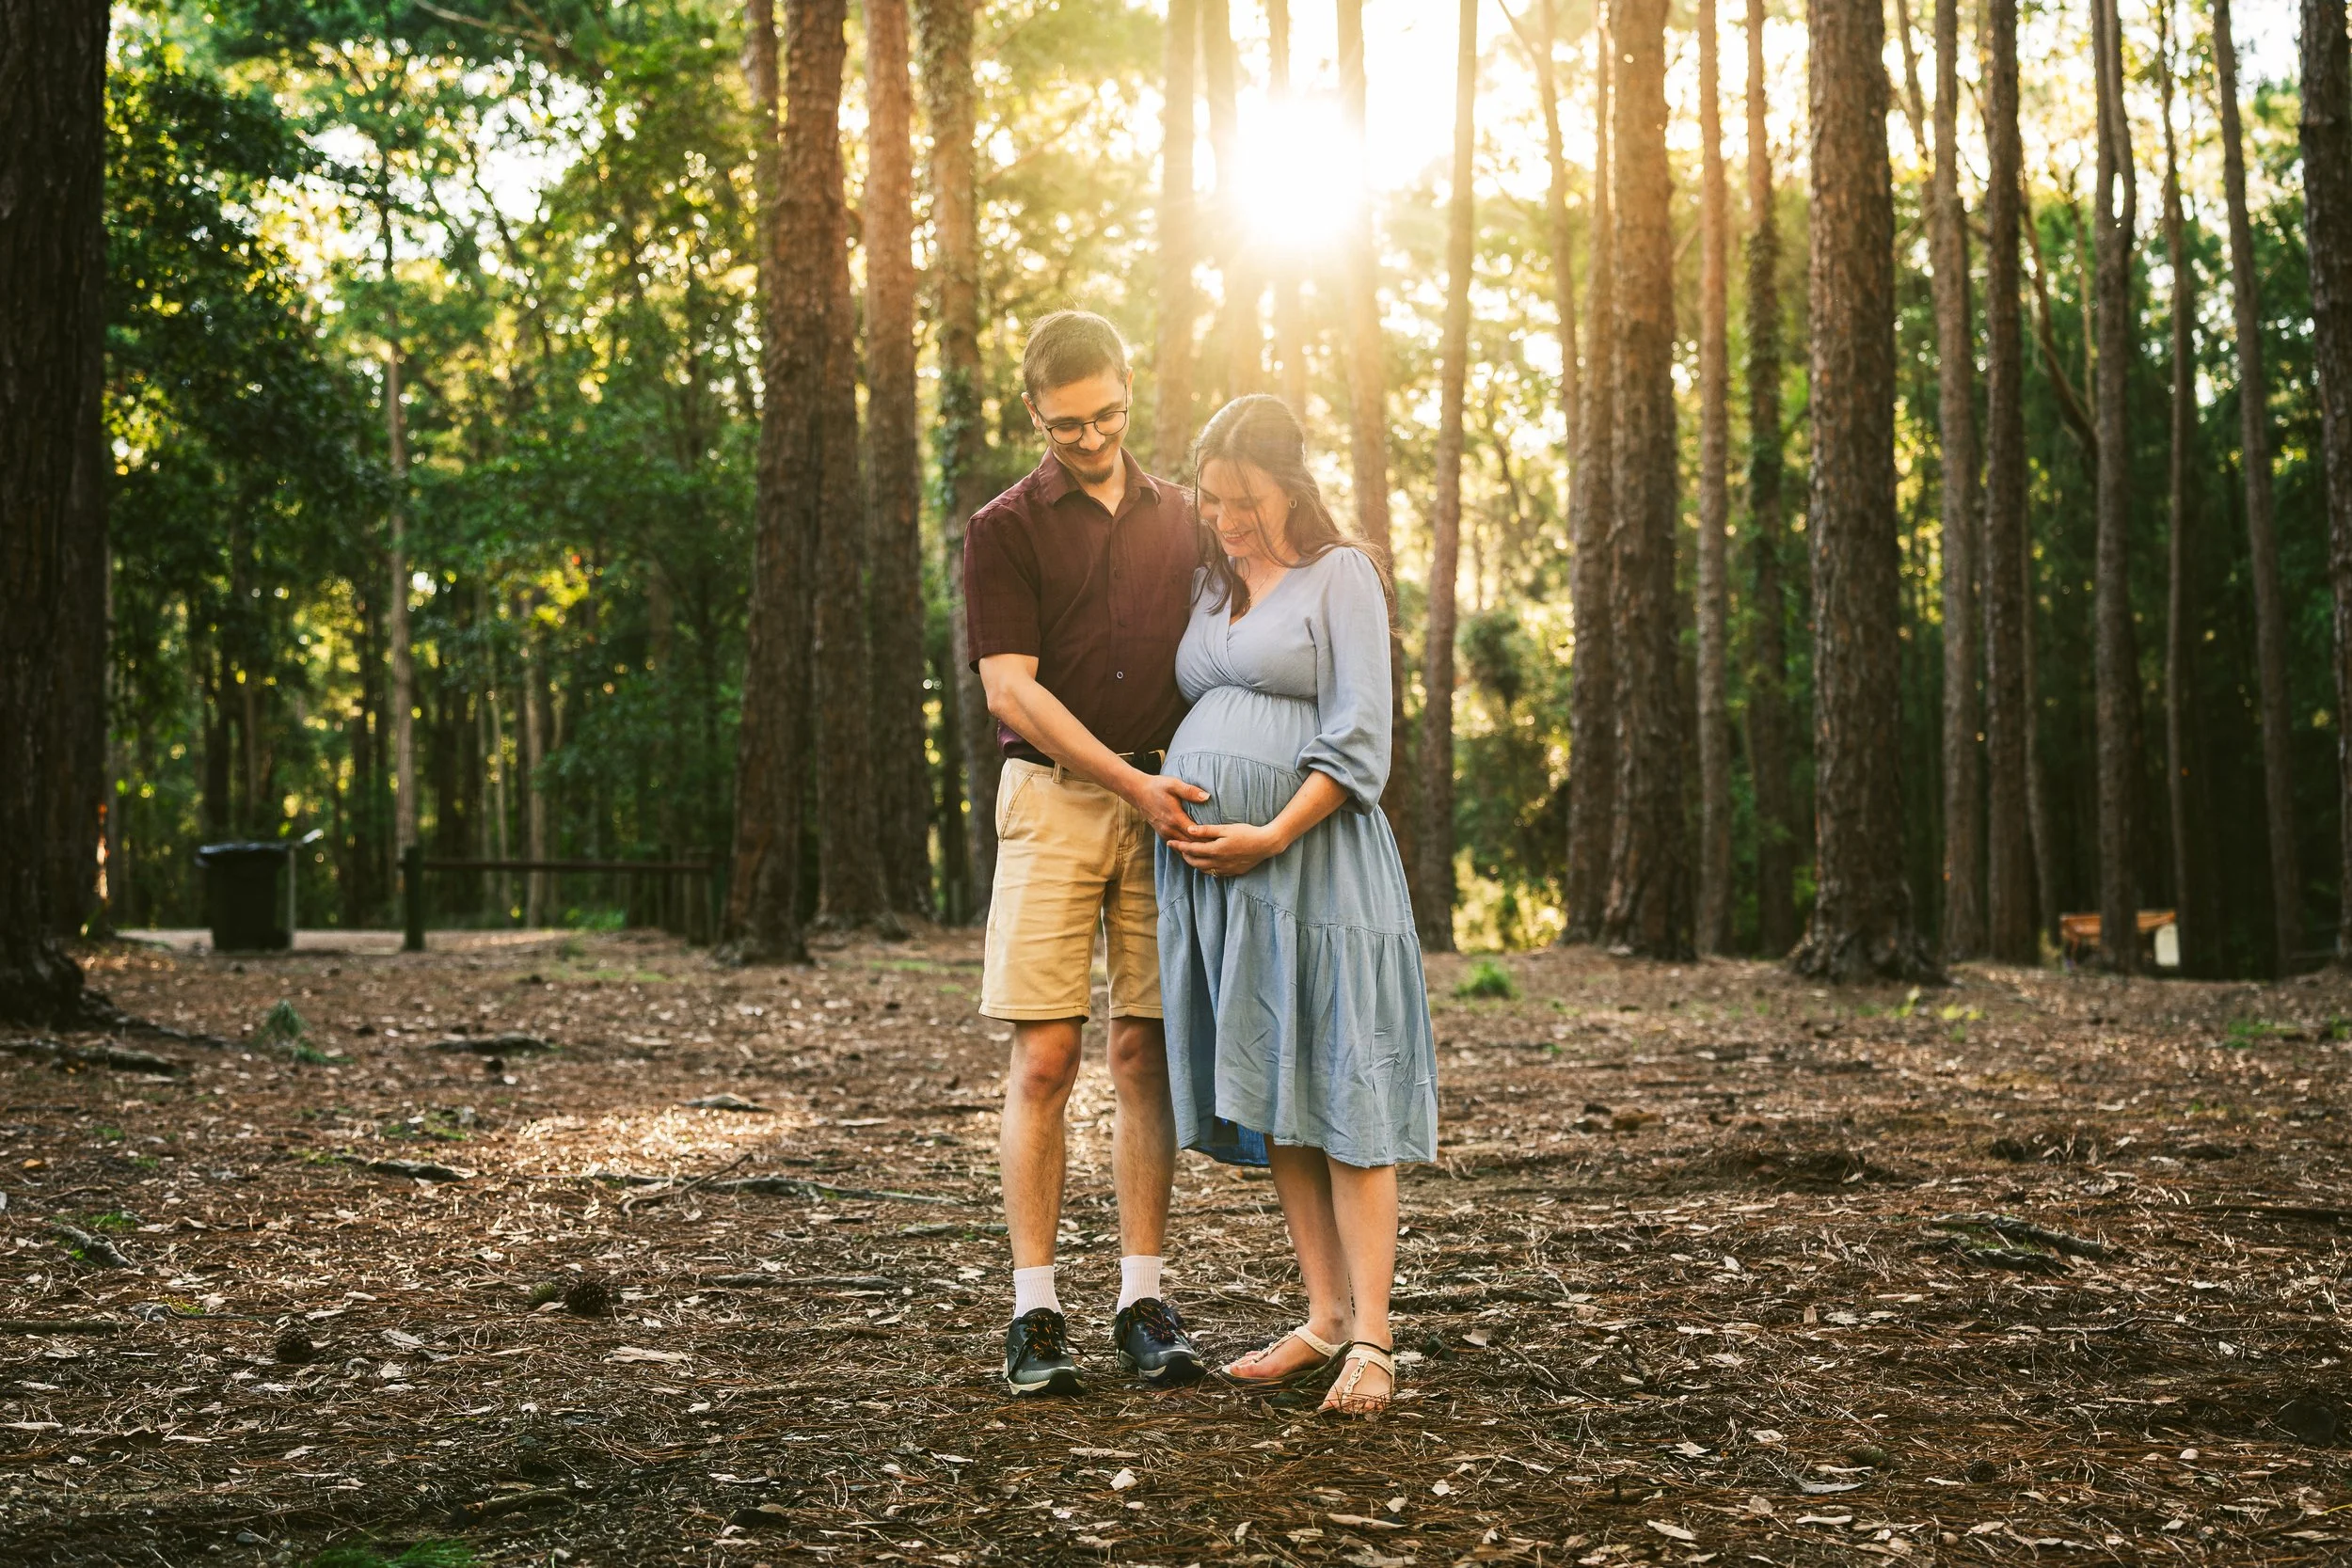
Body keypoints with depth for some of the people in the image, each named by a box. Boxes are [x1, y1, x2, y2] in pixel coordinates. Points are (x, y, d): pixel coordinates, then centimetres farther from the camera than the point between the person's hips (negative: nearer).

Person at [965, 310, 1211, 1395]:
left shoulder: (1179, 518, 14)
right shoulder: (1004, 531, 3)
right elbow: (1011, 690, -6)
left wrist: (1198, 783, 3)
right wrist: (1131, 783, -14)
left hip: (1165, 805, 3)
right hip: (1052, 801, -3)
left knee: (1145, 1055, 3)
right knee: (1044, 1060, -5)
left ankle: (1143, 1303, 8)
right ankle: (1034, 1314, 0)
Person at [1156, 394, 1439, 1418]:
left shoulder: (1341, 574, -1)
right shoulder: (1210, 587, 18)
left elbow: (1359, 742, -9)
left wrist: (1271, 837, -17)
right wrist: (1177, 825, 6)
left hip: (1310, 861, -7)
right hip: (1207, 866, 7)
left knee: (1340, 1090, -8)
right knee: (1268, 1096, 6)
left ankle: (1372, 1338, -6)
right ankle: (1325, 1315, 12)